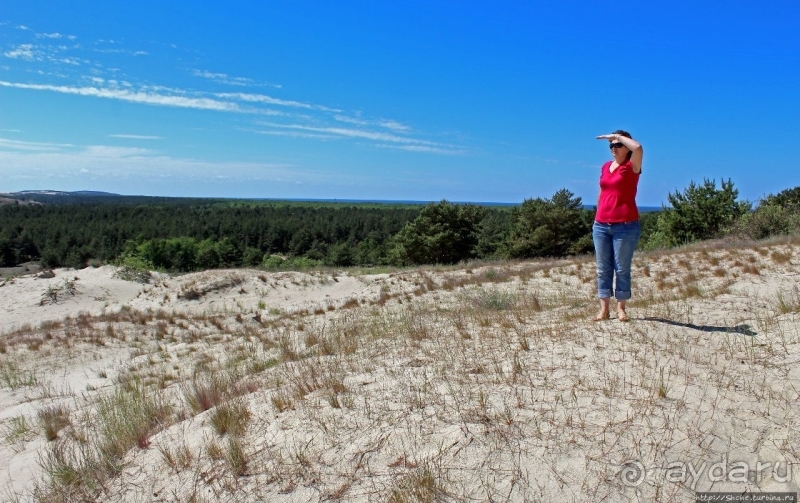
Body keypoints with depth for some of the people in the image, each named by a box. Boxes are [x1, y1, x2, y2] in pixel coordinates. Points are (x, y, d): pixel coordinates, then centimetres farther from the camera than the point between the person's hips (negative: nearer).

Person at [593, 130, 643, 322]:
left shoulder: (632, 167, -2)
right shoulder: (606, 167, 15)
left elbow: (638, 147, -23)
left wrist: (617, 136, -10)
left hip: (625, 225, -5)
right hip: (601, 225, 5)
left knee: (622, 268, 1)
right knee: (603, 268, 5)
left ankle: (621, 308, 10)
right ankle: (604, 309, 10)